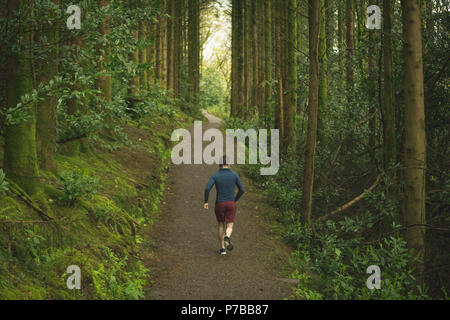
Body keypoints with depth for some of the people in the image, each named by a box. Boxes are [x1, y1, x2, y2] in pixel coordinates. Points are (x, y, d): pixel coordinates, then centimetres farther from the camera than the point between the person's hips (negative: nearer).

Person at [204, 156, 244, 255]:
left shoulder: (215, 176, -3)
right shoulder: (234, 174, 0)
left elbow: (207, 188, -16)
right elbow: (242, 189, 1)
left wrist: (206, 202, -3)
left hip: (219, 204, 0)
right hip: (231, 204, 0)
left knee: (221, 225, 20)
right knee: (229, 227, 4)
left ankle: (222, 248, 19)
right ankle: (227, 238, -32)